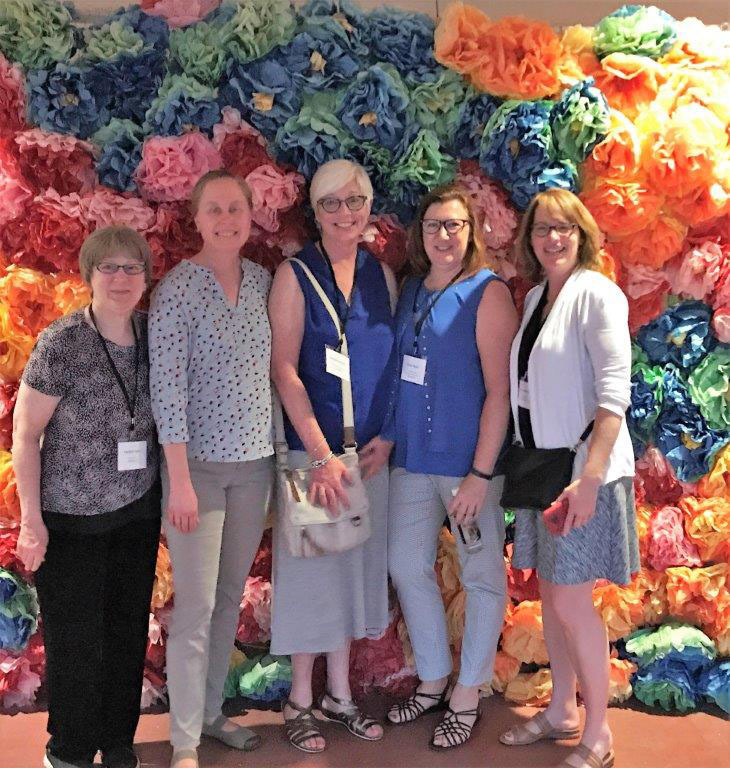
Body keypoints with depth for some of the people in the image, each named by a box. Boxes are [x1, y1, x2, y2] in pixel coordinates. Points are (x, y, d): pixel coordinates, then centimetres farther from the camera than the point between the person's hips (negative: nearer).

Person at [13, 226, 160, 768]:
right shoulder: (61, 343, -14)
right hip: (73, 519, -4)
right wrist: (32, 520, -10)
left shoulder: (153, 336, 0)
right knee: (77, 637, 6)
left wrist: (172, 490, 6)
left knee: (129, 629, 12)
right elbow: (25, 433, -9)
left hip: (137, 512, 4)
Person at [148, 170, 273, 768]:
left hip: (254, 461, 5)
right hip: (199, 463, -5)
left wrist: (278, 453, 8)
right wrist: (180, 480, -17)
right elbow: (167, 386, -15)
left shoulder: (263, 281, 5)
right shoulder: (177, 288, -11)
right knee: (196, 605, -1)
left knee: (231, 597, 15)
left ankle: (211, 711, 31)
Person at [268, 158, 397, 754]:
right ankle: (301, 701, 21)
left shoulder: (382, 275, 7)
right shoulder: (295, 276, -6)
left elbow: (396, 363, 10)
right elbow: (285, 369, -12)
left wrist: (388, 436, -4)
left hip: (373, 451, 4)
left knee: (357, 566, 12)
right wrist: (323, 455, -17)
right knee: (310, 567, 4)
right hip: (312, 446, -4)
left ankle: (339, 694, 28)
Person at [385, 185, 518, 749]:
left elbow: (501, 390, -14)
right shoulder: (411, 290, 9)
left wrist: (480, 474, -18)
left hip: (468, 459, -6)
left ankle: (468, 695, 23)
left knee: (481, 574, 7)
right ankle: (433, 679, 31)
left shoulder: (488, 293, -9)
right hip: (412, 455, 6)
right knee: (407, 565, 13)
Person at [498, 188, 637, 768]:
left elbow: (614, 392, -19)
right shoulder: (537, 296, 11)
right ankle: (562, 712, 32)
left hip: (584, 470, -8)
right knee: (551, 592, 15)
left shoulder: (596, 293, -12)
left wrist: (589, 478, -25)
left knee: (572, 602, -3)